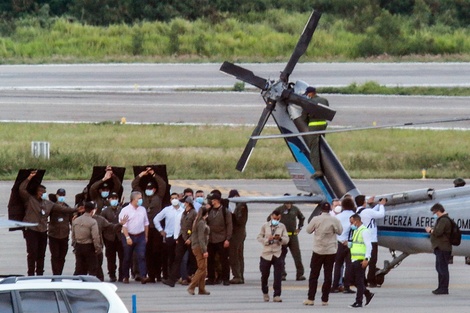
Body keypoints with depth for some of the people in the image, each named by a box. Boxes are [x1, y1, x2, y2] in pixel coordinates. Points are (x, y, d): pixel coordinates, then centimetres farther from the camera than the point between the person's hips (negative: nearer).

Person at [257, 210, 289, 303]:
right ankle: (265, 293, 31)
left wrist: (280, 238, -19)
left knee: (278, 276, -8)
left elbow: (286, 240, 2)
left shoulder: (282, 227, 5)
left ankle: (277, 295, -5)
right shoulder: (265, 226, 5)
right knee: (264, 275, 10)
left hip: (277, 254, -1)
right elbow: (259, 237, 4)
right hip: (266, 253, 1)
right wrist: (267, 240, -14)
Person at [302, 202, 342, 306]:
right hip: (331, 251, 1)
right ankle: (325, 300, 4)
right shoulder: (334, 220, -8)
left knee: (313, 275, 7)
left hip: (318, 251, -1)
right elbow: (340, 231, 4)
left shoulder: (316, 219, -9)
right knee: (328, 276, 5)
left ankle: (311, 299, 3)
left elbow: (308, 230, 2)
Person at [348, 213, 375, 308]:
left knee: (359, 281, -6)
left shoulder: (364, 231, -11)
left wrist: (366, 259, -23)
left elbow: (369, 246, -17)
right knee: (354, 280, 11)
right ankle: (368, 294, 24)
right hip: (354, 260, 10)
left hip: (361, 260, -10)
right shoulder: (356, 231, 18)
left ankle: (358, 302, -2)